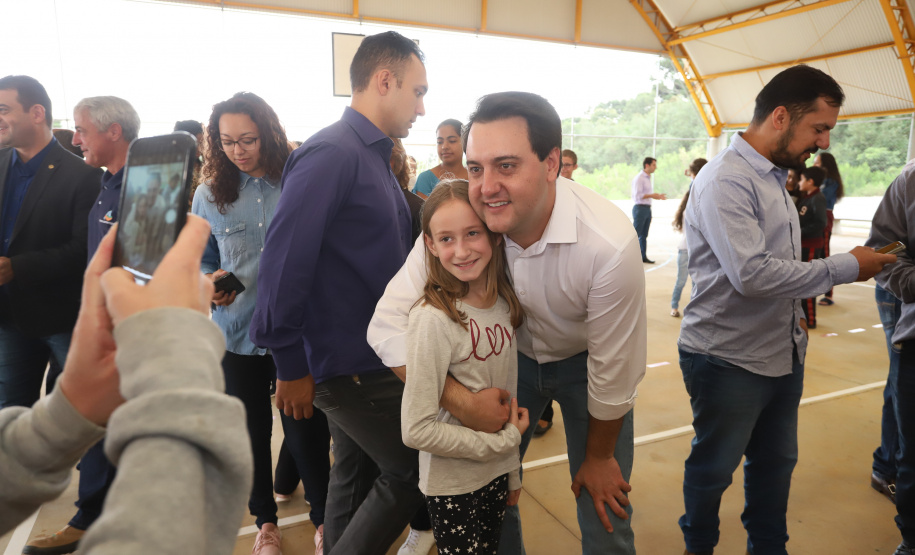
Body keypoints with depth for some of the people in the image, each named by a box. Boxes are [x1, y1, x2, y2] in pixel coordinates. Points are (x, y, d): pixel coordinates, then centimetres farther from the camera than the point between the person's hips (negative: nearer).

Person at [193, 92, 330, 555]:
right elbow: (202, 261, 10)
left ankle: (323, 518, 31)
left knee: (304, 431, 3)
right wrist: (210, 286, -12)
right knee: (252, 431, 17)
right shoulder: (209, 194, 2)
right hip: (238, 332, 3)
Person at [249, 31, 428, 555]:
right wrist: (291, 368, -17)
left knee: (357, 479, 20)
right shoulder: (330, 154, -17)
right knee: (412, 474, 2)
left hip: (374, 355, 9)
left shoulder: (376, 158, 12)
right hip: (352, 366, -9)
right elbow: (284, 261, -21)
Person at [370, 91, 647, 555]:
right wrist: (460, 401, -32)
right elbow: (388, 323, -24)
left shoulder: (609, 244, -36)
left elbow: (613, 373, -21)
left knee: (603, 516, 3)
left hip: (581, 360, -2)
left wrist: (600, 457, -6)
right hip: (513, 354, 2)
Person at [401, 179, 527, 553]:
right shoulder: (433, 318, -24)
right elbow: (416, 430, -23)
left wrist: (513, 472, 12)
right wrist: (503, 441, -15)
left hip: (496, 471, 6)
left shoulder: (505, 305, -4)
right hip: (452, 484, -5)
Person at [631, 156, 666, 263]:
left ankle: (643, 257, 14)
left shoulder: (648, 178, 18)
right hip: (639, 208, -9)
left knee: (644, 235, 10)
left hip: (647, 208, 9)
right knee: (635, 234, -7)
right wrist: (652, 195, -17)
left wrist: (658, 196, 11)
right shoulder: (639, 178, -10)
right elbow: (637, 195, -17)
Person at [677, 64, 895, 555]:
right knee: (714, 468, 11)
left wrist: (793, 311, 12)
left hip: (783, 354, 9)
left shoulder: (774, 175, 10)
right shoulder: (726, 180, -20)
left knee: (775, 462, 21)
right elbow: (751, 274, -28)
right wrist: (846, 267, -18)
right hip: (728, 361, -9)